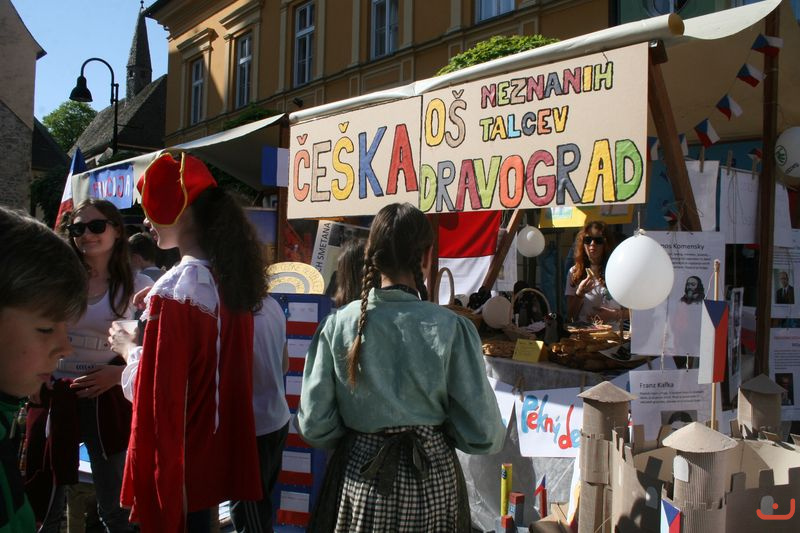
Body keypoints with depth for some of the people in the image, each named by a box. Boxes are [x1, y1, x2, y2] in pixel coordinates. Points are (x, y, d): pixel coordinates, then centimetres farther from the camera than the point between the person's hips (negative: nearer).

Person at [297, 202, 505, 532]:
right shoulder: (452, 328, -16)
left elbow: (313, 426, -8)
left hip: (359, 485, 1)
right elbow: (484, 435, -12)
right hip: (431, 484, 0)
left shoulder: (338, 324, -12)